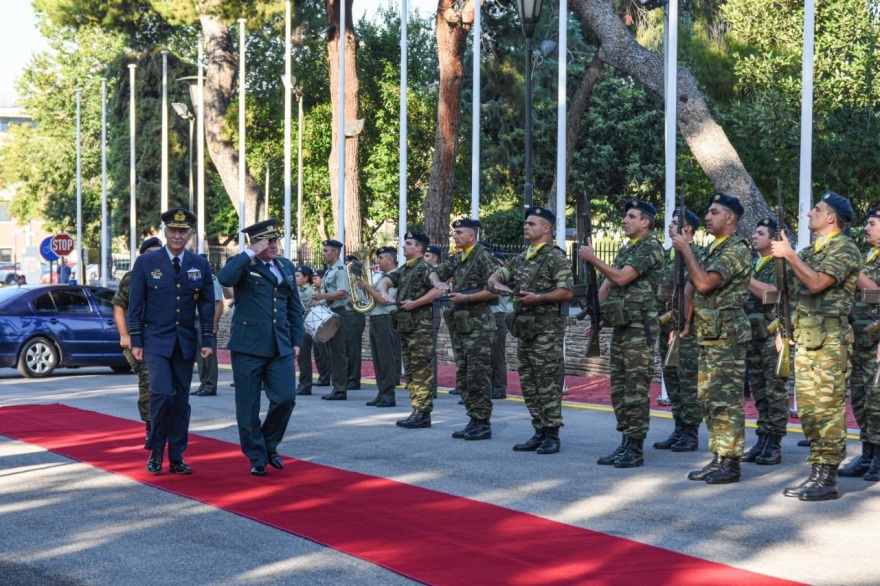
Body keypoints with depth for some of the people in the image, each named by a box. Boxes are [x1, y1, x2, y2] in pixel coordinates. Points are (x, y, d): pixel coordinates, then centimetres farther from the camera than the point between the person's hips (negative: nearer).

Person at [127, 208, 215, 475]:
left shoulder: (200, 265, 4)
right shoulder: (146, 262, -2)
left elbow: (207, 306, 7)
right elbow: (135, 305, -1)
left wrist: (208, 340, 0)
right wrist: (135, 341, -5)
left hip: (185, 343, 3)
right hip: (155, 340, -3)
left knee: (181, 400, 5)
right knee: (162, 393, -16)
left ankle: (176, 457, 14)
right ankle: (155, 451, 1)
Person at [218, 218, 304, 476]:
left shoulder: (287, 266, 13)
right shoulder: (243, 266, -3)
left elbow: (295, 307, 17)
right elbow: (225, 278, -27)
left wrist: (296, 341, 12)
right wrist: (250, 253, -20)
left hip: (280, 348, 4)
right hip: (248, 347, -4)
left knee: (285, 399, -3)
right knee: (249, 406, 2)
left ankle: (269, 445, 20)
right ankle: (257, 457, 16)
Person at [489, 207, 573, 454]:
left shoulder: (555, 257, -8)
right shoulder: (520, 259, 16)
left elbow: (567, 292, -14)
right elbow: (495, 277, 19)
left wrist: (538, 298, -24)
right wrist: (497, 284, -4)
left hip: (546, 329, -8)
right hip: (524, 328, 8)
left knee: (547, 384, -6)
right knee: (529, 384, 9)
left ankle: (552, 436, -1)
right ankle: (539, 433, 16)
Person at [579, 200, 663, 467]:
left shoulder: (651, 247, -9)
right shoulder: (625, 249, 20)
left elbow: (621, 278, -17)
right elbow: (607, 284, 21)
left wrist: (592, 258, -12)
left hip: (640, 327, -9)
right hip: (620, 326, 9)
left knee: (636, 388, -7)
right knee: (619, 388, 10)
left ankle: (636, 448, -4)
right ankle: (625, 443, 16)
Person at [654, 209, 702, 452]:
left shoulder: (696, 255, -8)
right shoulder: (668, 254, 17)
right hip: (667, 325, 9)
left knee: (688, 379, -5)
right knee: (672, 378, 11)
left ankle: (691, 434, 0)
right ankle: (679, 429, 17)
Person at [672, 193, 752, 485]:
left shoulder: (737, 250, -12)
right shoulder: (710, 250, 17)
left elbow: (704, 283, -23)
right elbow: (692, 285, 21)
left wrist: (685, 250, -15)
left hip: (728, 336, -10)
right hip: (707, 335, 10)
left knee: (727, 400, -7)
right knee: (709, 398, 12)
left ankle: (731, 463, -2)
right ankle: (718, 458, 18)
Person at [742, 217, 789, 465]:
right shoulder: (753, 265, 16)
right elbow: (744, 298, 22)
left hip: (772, 337, -7)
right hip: (753, 337, 7)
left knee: (775, 393, -4)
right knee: (759, 393, 9)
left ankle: (775, 445, -2)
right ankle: (762, 440, 14)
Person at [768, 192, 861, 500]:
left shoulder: (845, 249, -7)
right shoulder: (810, 251, 20)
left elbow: (816, 283, -20)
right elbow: (795, 289, 24)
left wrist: (789, 255, -14)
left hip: (828, 338, -9)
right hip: (804, 337, 9)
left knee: (828, 407, -8)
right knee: (808, 408, 9)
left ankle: (828, 478, -6)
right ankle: (817, 472, 14)